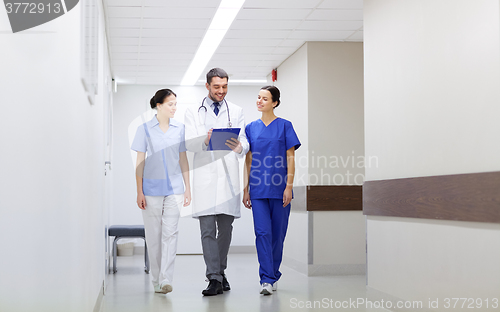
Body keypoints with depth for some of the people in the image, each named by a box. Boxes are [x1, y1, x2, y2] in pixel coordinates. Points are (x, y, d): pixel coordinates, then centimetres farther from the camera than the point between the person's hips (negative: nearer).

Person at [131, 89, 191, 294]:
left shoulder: (180, 128, 7)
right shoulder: (145, 129, 1)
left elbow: (183, 160, 11)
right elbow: (140, 162, 2)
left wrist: (188, 188, 8)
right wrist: (139, 192, -3)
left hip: (174, 188, 1)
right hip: (151, 189, -1)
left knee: (170, 233, -8)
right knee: (153, 235, 5)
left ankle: (166, 280, -10)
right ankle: (156, 280, 16)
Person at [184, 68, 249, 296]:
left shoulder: (236, 112, 13)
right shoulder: (193, 112, 8)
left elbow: (245, 142, 3)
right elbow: (189, 143, -3)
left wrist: (239, 147, -22)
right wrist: (206, 141, -25)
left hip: (228, 176, 2)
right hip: (205, 176, -2)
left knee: (226, 228, 9)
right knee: (208, 230, -8)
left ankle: (221, 271, 24)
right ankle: (214, 279, -9)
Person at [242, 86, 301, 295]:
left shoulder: (284, 126, 1)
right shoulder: (251, 128, 9)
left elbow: (290, 158, -1)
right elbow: (248, 161, 11)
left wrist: (289, 187, -9)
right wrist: (246, 188, 7)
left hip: (279, 189, -2)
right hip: (258, 190, 2)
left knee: (278, 233, 6)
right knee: (262, 232, -7)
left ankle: (273, 276, 21)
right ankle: (266, 279, -6)